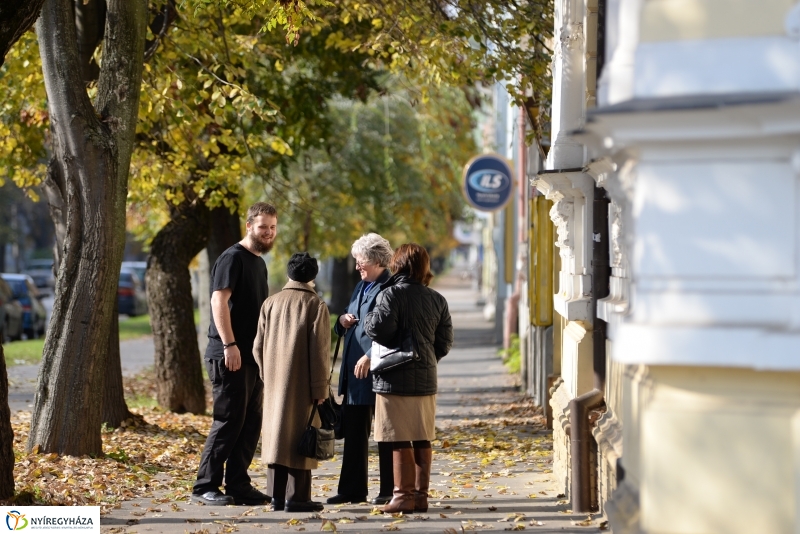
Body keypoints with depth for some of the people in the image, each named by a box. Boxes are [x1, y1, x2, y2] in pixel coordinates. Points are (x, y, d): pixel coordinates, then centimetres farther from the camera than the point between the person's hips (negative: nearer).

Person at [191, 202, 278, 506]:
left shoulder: (259, 262, 19)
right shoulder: (233, 258, -9)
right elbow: (219, 301, -18)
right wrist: (229, 344, -24)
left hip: (253, 356, 9)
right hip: (230, 355, -9)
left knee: (250, 423, 8)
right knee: (228, 421, -8)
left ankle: (238, 486, 13)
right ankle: (205, 486, -2)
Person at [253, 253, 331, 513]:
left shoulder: (270, 303, 6)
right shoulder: (316, 305, -8)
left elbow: (258, 346, 9)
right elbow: (320, 351, -11)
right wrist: (320, 388, -8)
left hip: (275, 385, 5)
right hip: (302, 386, -5)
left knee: (276, 435, 10)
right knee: (300, 439, -2)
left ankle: (277, 495, 12)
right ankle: (297, 497, -3)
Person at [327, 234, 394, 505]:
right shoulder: (361, 287, 17)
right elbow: (349, 324, 27)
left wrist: (370, 357, -24)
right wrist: (343, 320, 5)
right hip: (354, 371, 9)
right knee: (353, 430, 10)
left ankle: (389, 490, 10)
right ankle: (352, 489, 16)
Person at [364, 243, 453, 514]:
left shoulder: (391, 294, -10)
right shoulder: (437, 299, 9)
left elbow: (379, 328, -22)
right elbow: (445, 342, 10)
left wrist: (368, 318, -1)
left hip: (395, 380, -6)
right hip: (426, 379, 6)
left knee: (400, 441, -2)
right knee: (422, 440, 11)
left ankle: (403, 496, 0)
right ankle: (421, 494, 15)